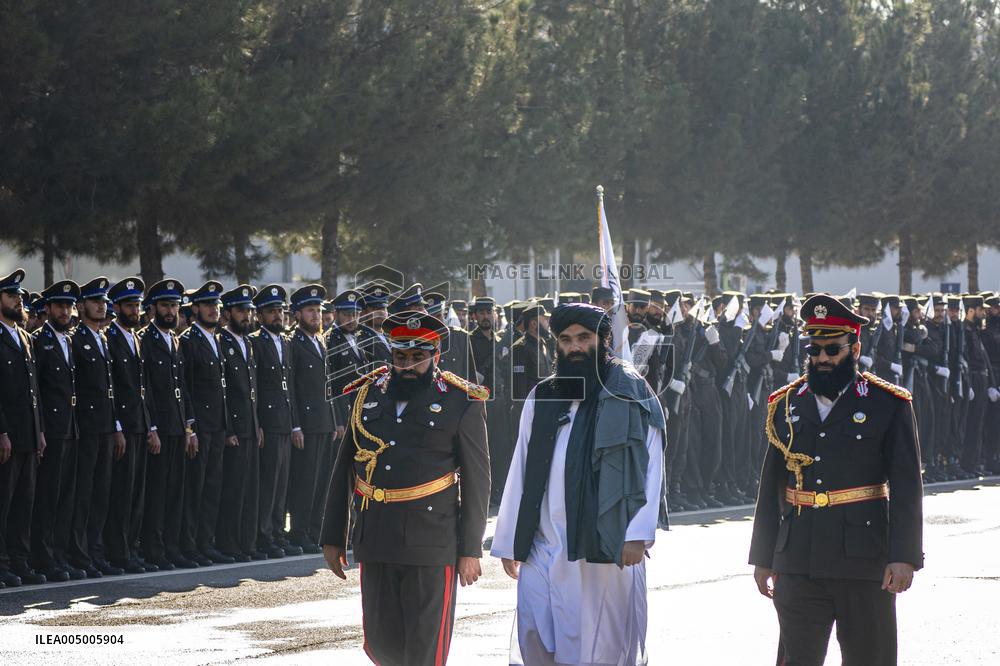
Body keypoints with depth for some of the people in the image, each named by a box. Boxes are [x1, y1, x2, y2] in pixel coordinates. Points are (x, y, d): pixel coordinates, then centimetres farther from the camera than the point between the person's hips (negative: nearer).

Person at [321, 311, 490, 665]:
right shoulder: (368, 395, 10)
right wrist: (333, 539, 12)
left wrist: (471, 550, -5)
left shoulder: (461, 403, -2)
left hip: (433, 546, -4)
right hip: (376, 542, 4)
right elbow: (344, 472, 14)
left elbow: (476, 481, -2)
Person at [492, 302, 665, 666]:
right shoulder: (540, 399, 14)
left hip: (609, 549, -4)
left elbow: (647, 468, -4)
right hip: (545, 549, 4)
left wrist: (637, 534, -14)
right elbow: (521, 472, 15)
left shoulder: (629, 394, 2)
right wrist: (509, 542, 13)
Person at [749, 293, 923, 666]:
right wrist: (763, 558, 10)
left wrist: (904, 557, -13)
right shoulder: (786, 405, 8)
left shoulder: (889, 405, -2)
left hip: (864, 563, -3)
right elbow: (770, 488, 12)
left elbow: (906, 488, -5)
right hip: (798, 563, 3)